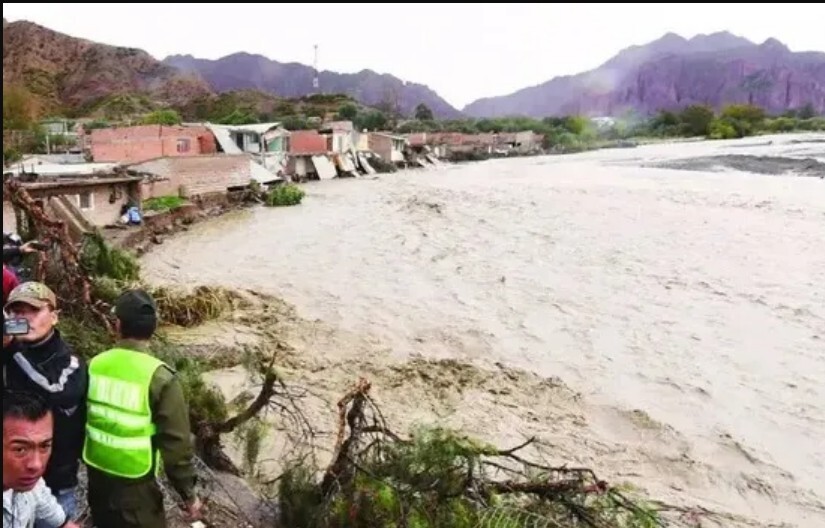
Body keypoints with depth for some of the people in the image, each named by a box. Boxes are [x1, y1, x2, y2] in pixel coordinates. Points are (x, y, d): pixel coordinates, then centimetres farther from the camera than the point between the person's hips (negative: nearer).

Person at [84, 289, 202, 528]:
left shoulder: (95, 365, -6)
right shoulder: (160, 378, -22)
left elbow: (81, 421, 7)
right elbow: (176, 444, -19)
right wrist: (188, 494, -6)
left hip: (97, 478, 5)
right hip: (135, 486, -5)